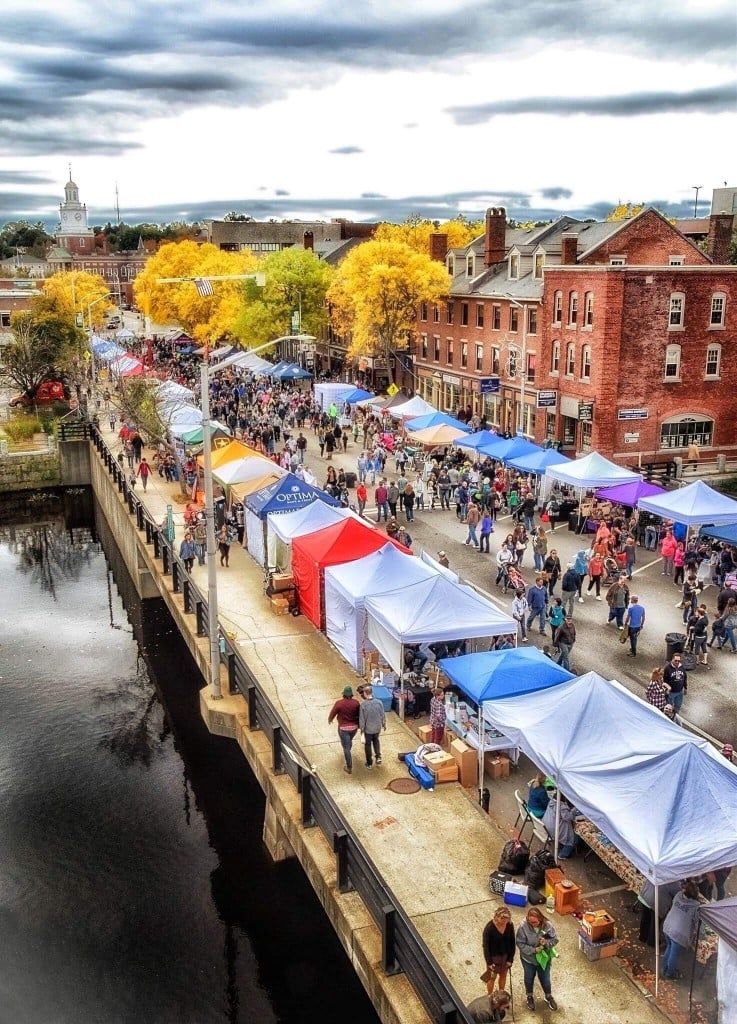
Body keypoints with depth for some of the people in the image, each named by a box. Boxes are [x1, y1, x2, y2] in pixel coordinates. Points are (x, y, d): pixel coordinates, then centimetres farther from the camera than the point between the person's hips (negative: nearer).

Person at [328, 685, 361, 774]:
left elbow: (332, 713, -6)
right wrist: (358, 724, 20)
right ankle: (347, 753, 60)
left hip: (343, 728, -4)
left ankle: (349, 768, 10)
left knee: (346, 747, 5)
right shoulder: (356, 702, -10)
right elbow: (359, 714, 2)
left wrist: (329, 720, 17)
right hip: (354, 727, 4)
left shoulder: (339, 703, -19)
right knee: (349, 741, 32)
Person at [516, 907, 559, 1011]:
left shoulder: (547, 926, -23)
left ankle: (549, 997, 48)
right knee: (529, 978, 22)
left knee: (545, 978, 19)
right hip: (528, 959, -1)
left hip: (544, 958, 1)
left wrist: (546, 942, -31)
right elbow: (520, 944, -20)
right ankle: (530, 997, 50)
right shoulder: (523, 927, -28)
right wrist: (533, 950, -29)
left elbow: (555, 940, -11)